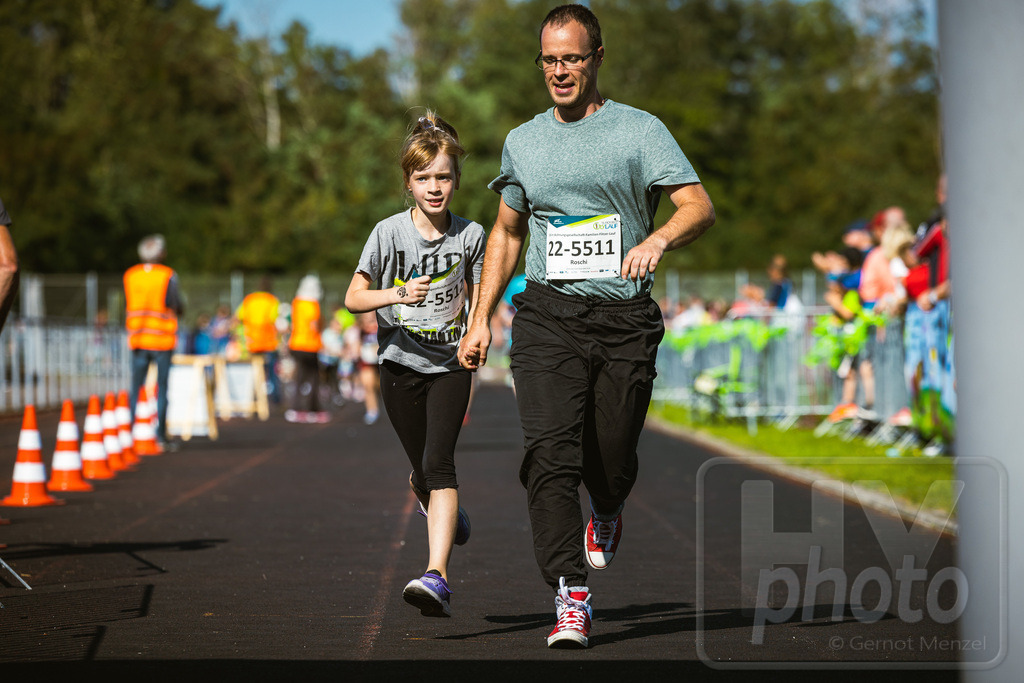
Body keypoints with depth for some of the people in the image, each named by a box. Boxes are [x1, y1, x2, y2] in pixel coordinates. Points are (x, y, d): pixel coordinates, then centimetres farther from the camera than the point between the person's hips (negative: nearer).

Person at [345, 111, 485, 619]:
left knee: (438, 463, -19)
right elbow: (353, 299, -4)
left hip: (450, 364, -1)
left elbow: (477, 300, 9)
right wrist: (399, 295, -21)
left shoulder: (470, 235, -2)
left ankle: (437, 577, -29)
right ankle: (438, 504, 50)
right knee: (423, 470, 11)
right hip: (401, 365, 1)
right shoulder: (389, 233, -6)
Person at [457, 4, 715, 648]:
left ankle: (607, 514, 42)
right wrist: (481, 318, 17)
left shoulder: (640, 131, 2)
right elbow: (507, 233, 24)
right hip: (548, 315, 2)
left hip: (626, 318, -2)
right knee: (550, 454, -16)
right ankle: (571, 599, -16)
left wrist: (658, 239, -30)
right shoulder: (523, 142, 14)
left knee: (612, 461, 4)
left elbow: (700, 206, -8)